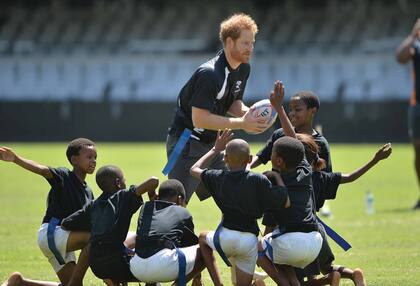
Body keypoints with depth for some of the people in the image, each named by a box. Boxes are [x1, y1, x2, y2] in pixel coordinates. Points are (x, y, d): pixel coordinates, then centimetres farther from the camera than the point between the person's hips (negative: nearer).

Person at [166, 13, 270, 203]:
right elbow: (199, 118, -28)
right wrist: (241, 123, -26)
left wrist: (249, 114, -9)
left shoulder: (243, 69, 4)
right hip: (187, 143, -9)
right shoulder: (209, 73, -25)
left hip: (211, 143, 9)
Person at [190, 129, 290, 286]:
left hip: (226, 236, 0)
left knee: (203, 238, 34)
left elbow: (194, 169, 22)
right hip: (250, 241, 0)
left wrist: (216, 149, 29)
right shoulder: (258, 180, -6)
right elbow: (285, 202, -5)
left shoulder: (218, 178, 2)